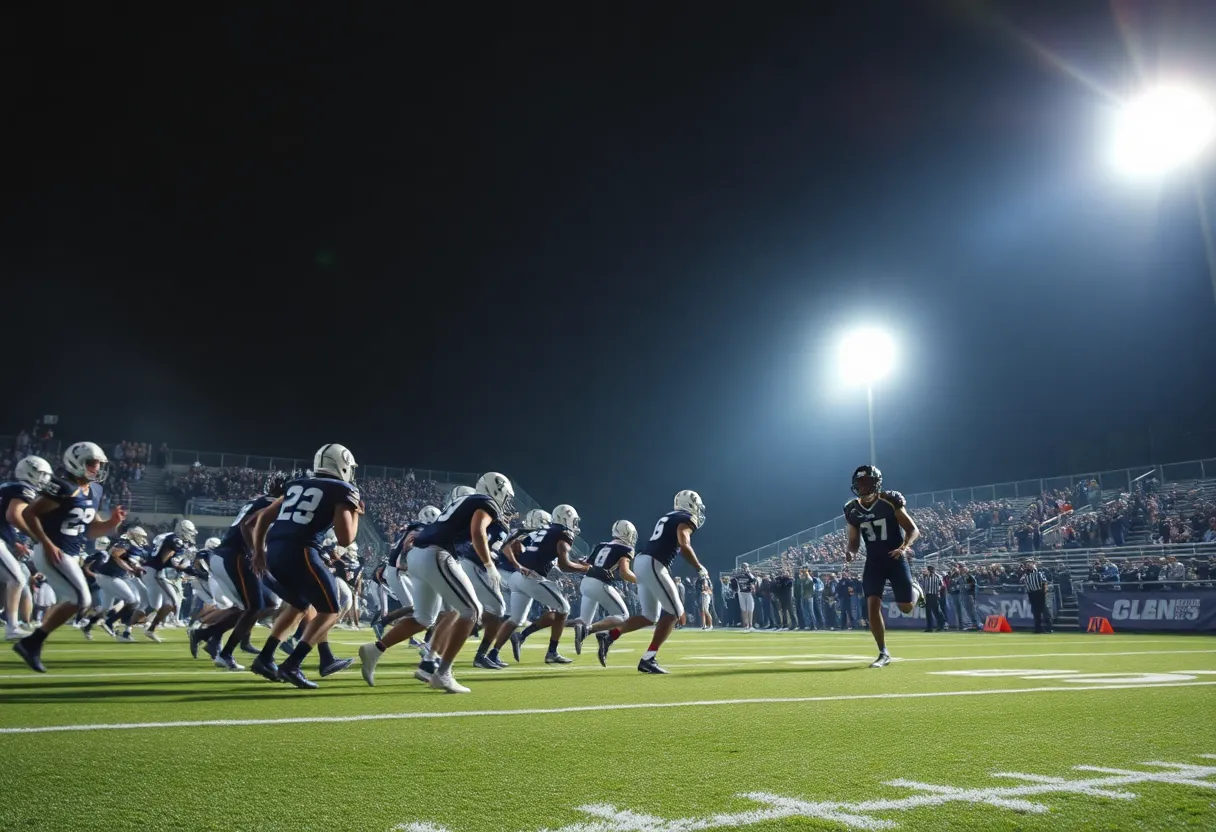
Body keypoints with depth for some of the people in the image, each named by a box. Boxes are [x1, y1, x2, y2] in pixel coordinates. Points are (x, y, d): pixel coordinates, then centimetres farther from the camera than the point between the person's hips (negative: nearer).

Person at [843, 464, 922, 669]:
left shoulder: (890, 501, -14)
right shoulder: (853, 510, -1)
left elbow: (913, 530, -10)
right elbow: (854, 541, 8)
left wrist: (903, 547, -28)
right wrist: (850, 552, -14)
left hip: (896, 559, -3)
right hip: (874, 562, 3)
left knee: (906, 608, 2)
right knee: (872, 606, -9)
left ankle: (915, 589, 39)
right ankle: (883, 653, 3)